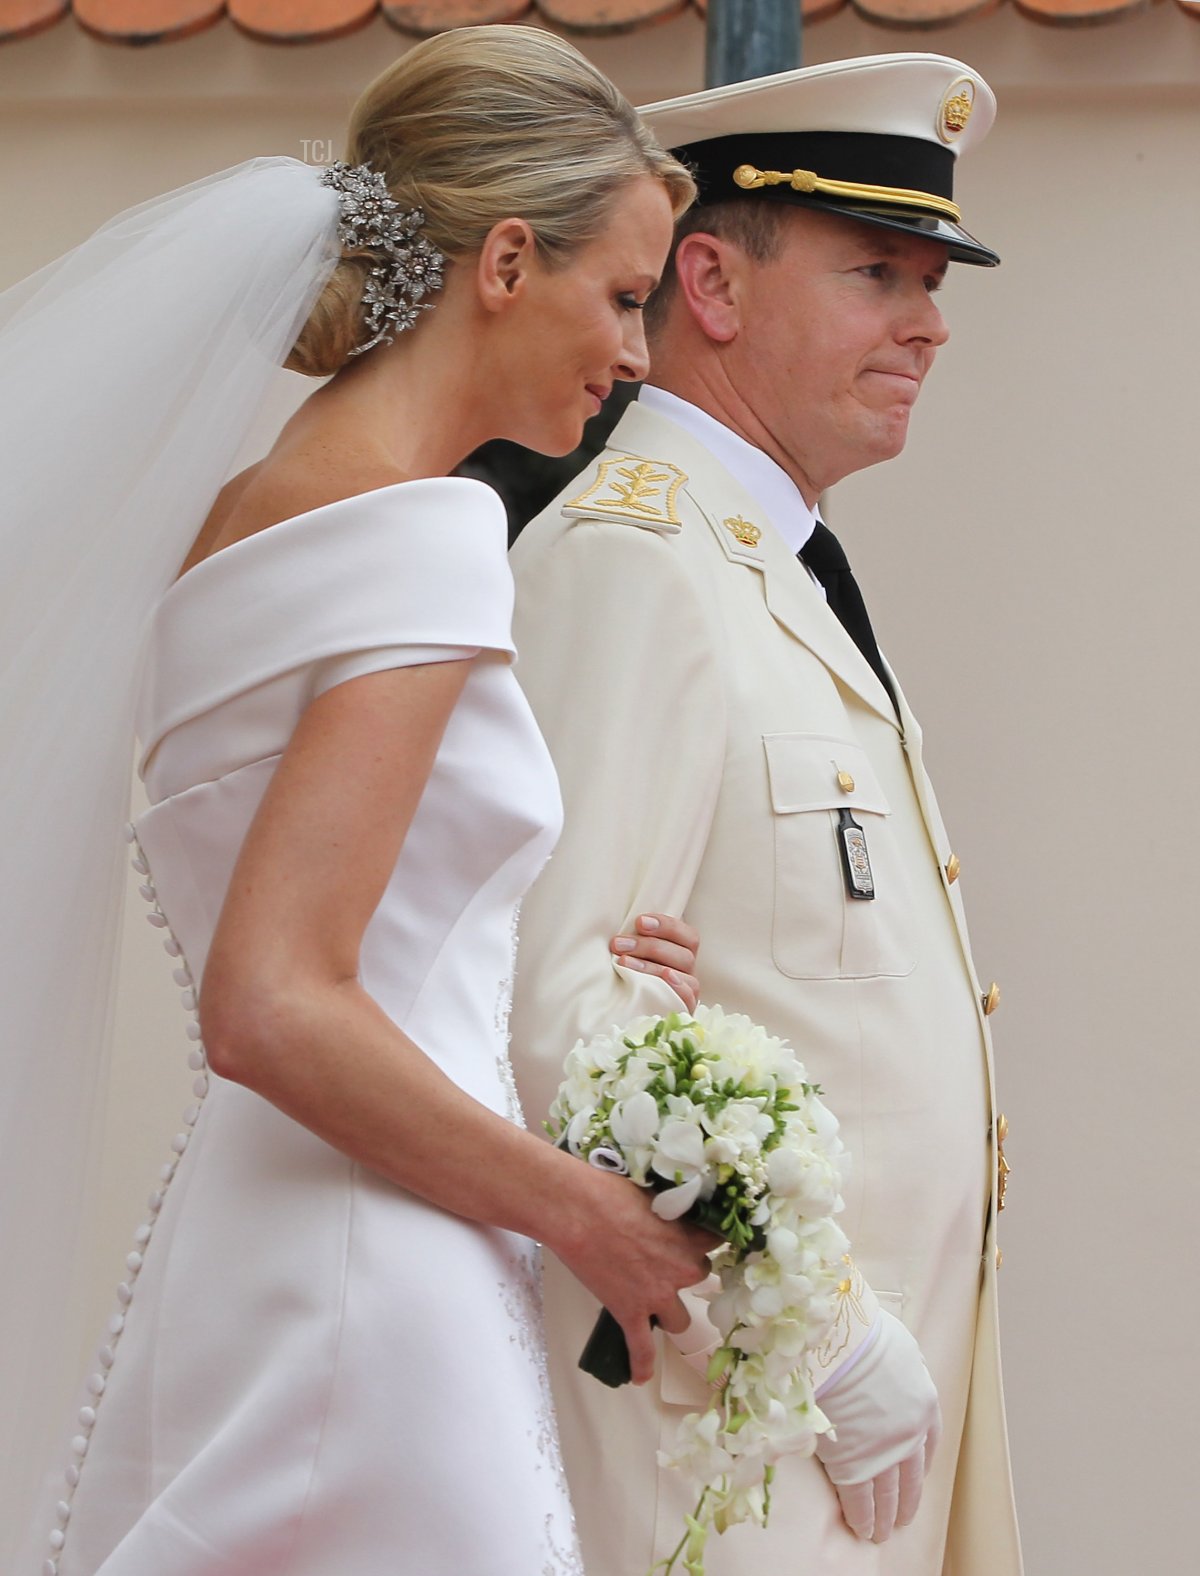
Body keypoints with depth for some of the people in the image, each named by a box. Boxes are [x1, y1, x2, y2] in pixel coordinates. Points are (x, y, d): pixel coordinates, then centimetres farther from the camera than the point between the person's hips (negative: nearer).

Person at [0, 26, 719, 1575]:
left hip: (238, 1261, 9)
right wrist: (587, 1215, -12)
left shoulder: (245, 508, 13)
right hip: (364, 1310, -9)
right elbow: (270, 1012, -22)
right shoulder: (423, 529, -14)